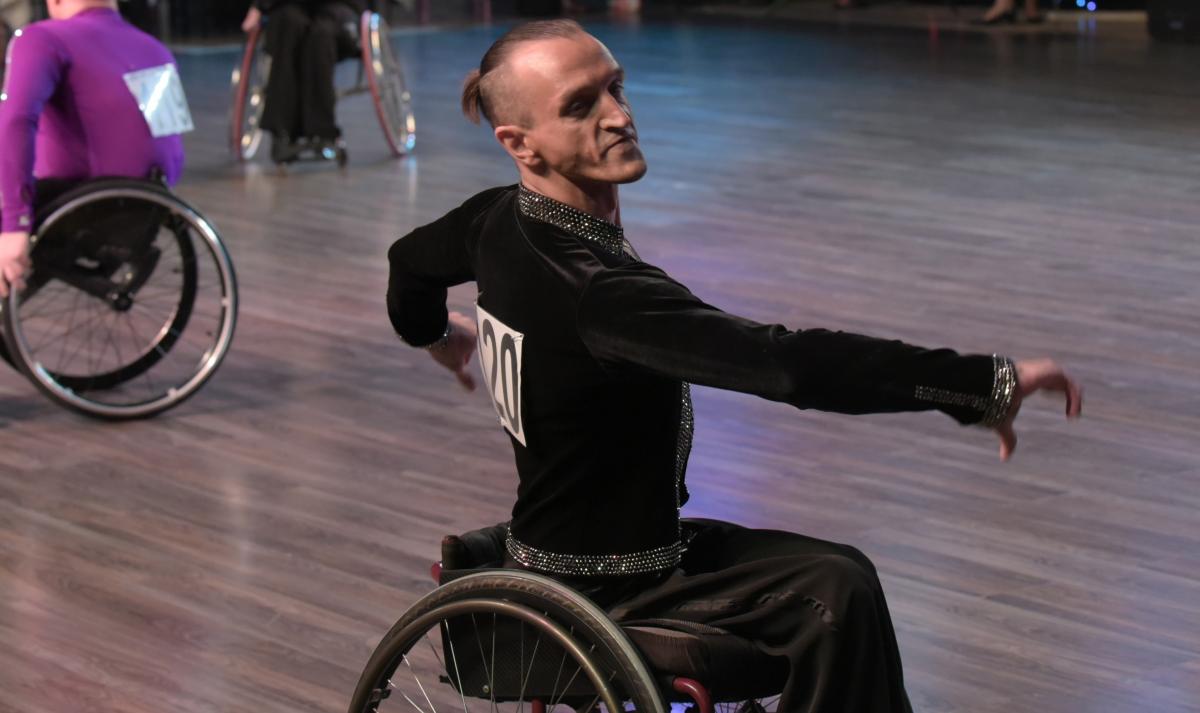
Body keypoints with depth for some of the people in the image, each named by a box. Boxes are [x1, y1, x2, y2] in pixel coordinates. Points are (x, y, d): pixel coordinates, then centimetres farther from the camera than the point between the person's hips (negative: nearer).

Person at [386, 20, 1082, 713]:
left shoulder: (497, 221, -3)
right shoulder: (597, 291, -33)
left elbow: (411, 260, 21)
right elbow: (789, 362, -41)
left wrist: (435, 331, 45)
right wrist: (986, 382, -40)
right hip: (600, 589, -9)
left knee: (839, 582, 7)